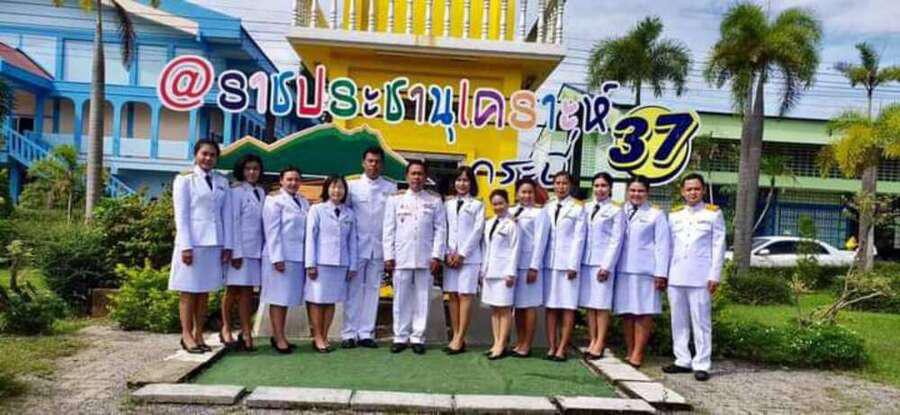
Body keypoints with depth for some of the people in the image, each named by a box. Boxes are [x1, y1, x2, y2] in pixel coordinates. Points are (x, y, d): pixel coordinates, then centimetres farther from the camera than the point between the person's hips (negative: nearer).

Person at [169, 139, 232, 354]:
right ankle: (187, 335, 10)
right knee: (189, 290, 2)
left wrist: (227, 245, 3)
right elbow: (181, 215, -5)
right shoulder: (185, 179, 0)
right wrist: (186, 246, -12)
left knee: (205, 291, 8)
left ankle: (199, 334, 15)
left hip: (214, 243, 4)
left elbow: (226, 215, 10)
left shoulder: (222, 182, 12)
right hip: (192, 242, -4)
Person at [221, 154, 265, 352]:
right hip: (240, 248, -5)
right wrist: (236, 252, -12)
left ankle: (246, 332, 8)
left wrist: (265, 249, 7)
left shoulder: (261, 192, 13)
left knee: (247, 290, 6)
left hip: (256, 249, 5)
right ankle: (226, 328, 17)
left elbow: (263, 222, 12)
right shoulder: (237, 191, -4)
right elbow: (233, 222, -8)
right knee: (233, 289, 3)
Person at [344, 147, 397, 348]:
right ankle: (349, 333, 6)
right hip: (357, 246, -1)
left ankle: (366, 333, 12)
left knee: (372, 290, 5)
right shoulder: (352, 186, 5)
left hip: (379, 247, 1)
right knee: (354, 290, 1)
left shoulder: (391, 188, 6)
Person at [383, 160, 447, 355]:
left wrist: (437, 256, -4)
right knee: (401, 298, 5)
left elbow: (440, 229, 4)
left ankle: (418, 337, 12)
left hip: (425, 258, 0)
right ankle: (400, 337, 13)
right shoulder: (395, 199, 7)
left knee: (422, 299, 3)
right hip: (401, 257, 0)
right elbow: (389, 230, 6)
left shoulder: (434, 200, 7)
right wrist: (388, 257, 0)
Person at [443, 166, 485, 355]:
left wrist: (462, 254, -8)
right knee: (452, 296, 3)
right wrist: (449, 253, -3)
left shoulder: (477, 205, 5)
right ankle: (455, 337, 8)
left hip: (469, 256, -3)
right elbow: (444, 230, 9)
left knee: (465, 296, -6)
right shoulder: (448, 204, 13)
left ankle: (460, 339, -4)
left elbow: (477, 232, -2)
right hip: (450, 256, 3)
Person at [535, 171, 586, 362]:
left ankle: (562, 349, 2)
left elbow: (579, 239, -2)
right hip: (550, 263, 3)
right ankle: (551, 347, 9)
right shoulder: (547, 208, 11)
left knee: (568, 307, -1)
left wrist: (573, 265, -9)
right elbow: (542, 236, 9)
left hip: (568, 264, -3)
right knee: (550, 306, 4)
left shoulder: (577, 210, 2)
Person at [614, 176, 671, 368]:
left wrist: (661, 273, -7)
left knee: (643, 313, -2)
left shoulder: (656, 215, 4)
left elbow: (662, 246, -1)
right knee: (626, 312, 6)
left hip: (645, 271, -3)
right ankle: (629, 351, 14)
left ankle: (638, 353, 3)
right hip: (623, 270, 3)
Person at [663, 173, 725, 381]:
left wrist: (714, 276, -7)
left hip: (700, 278, -4)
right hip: (676, 277, 4)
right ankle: (683, 360, 17)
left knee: (701, 322, -2)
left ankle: (701, 364, 5)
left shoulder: (713, 214, 3)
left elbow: (718, 246, 0)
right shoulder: (674, 215, 13)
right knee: (678, 321, 8)